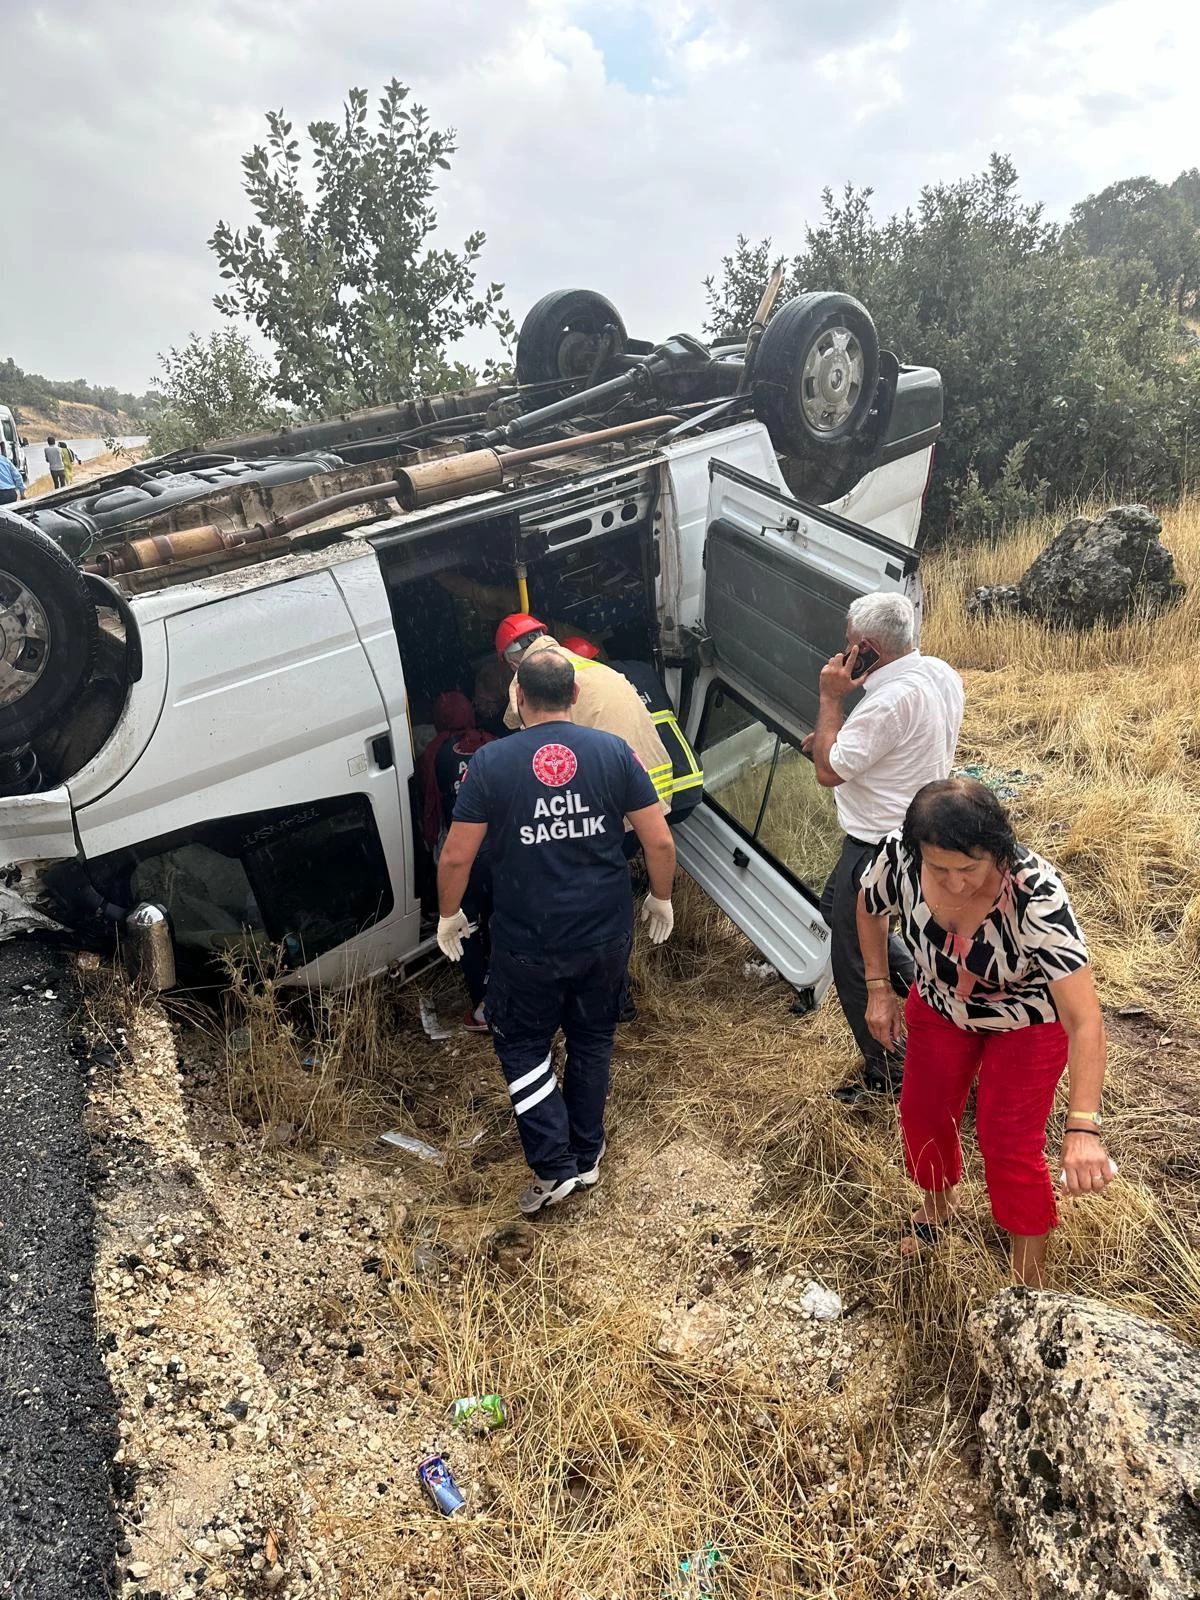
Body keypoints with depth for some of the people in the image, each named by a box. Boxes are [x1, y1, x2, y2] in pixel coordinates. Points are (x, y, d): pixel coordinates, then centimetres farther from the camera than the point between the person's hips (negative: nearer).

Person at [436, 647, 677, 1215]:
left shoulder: (491, 762, -12)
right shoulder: (613, 751, -7)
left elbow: (456, 857, -10)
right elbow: (660, 842, -6)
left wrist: (449, 915, 7)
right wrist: (661, 899, 11)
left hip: (527, 944, -2)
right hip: (605, 935, 3)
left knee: (521, 1044, 19)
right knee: (592, 1040, 23)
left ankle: (554, 1166, 12)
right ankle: (587, 1154, 36)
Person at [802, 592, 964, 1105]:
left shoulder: (890, 702, -30)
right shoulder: (941, 674, 0)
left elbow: (828, 772, -22)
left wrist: (831, 698, -16)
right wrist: (836, 736, 3)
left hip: (878, 847, -10)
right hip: (915, 829, 10)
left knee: (853, 964, 6)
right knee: (835, 909, 28)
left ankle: (887, 1074, 21)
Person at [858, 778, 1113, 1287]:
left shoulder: (1036, 894, -41)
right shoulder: (899, 856, -31)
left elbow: (1084, 1020, -43)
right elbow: (870, 908, -5)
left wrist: (1083, 1127, -51)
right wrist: (879, 989, -6)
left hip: (1027, 1022, -4)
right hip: (939, 1006, 4)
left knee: (1010, 1146, -2)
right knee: (923, 1114, 15)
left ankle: (1029, 1288, 21)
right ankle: (937, 1205, 48)